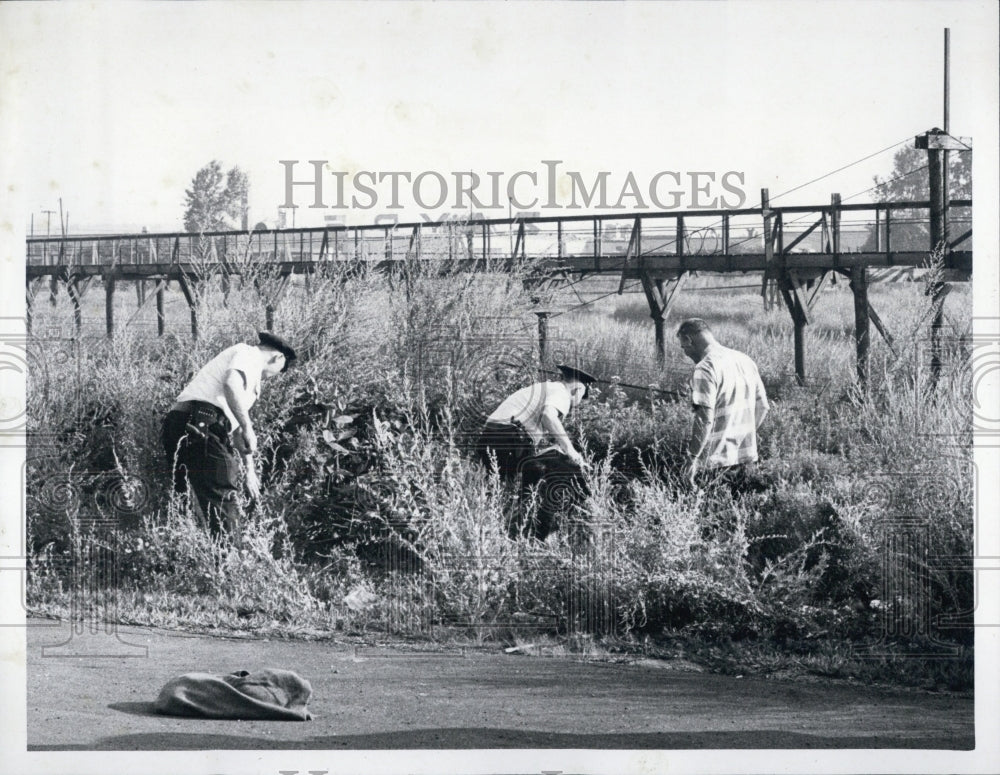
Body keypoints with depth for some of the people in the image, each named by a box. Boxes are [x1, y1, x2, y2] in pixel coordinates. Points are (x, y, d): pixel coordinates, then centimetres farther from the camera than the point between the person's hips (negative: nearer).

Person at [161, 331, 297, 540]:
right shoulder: (249, 354, 3)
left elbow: (234, 425, 41)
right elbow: (231, 385, -21)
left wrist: (249, 469, 46)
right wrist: (248, 429, -18)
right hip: (202, 427, -10)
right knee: (226, 505, -8)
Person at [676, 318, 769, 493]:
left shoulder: (705, 369, -16)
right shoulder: (745, 361, 8)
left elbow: (704, 419, -22)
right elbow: (762, 406, 13)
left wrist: (692, 459, -17)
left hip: (715, 464, -8)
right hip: (743, 459, 8)